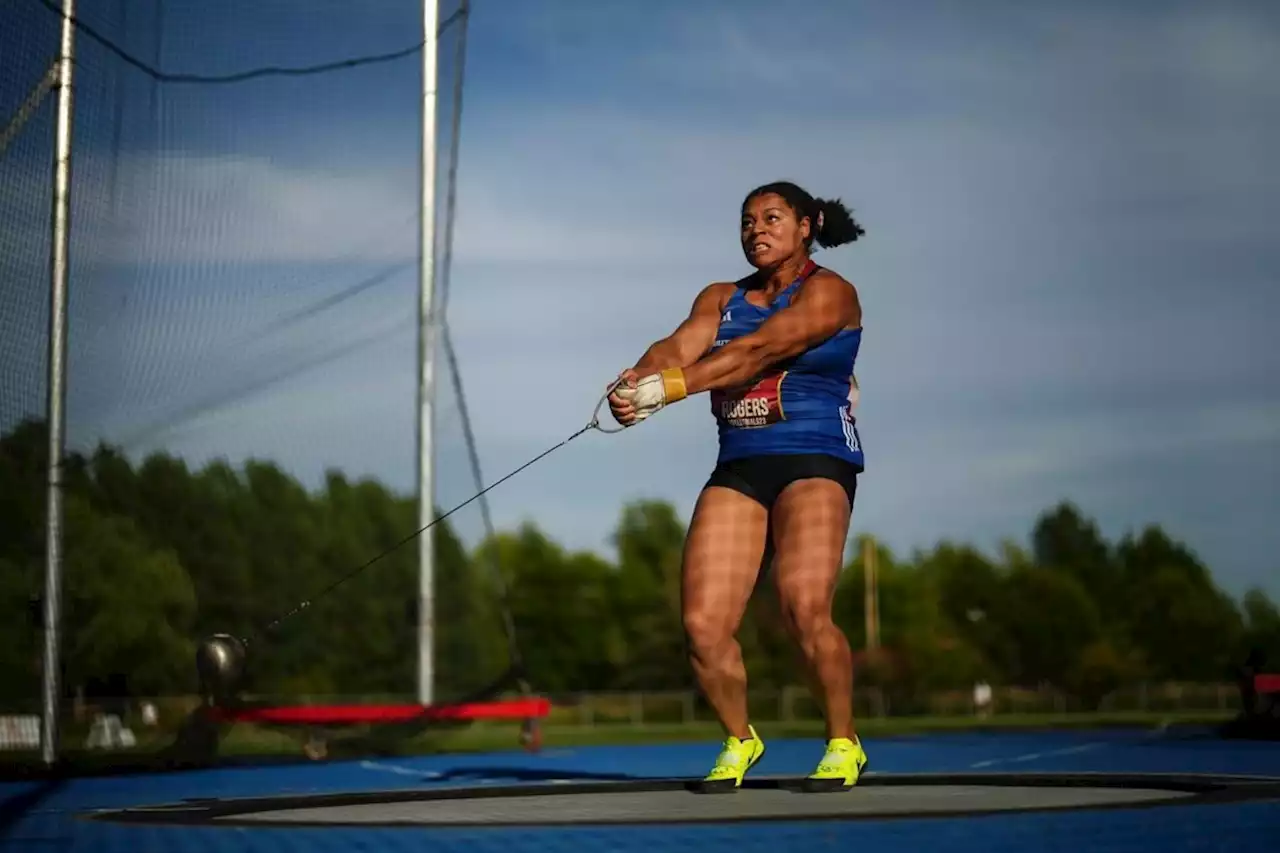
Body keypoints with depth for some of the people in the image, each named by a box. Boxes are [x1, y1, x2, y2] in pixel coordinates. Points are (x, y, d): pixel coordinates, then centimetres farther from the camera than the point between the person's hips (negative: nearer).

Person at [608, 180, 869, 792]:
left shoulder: (827, 292, -2)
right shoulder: (721, 298, 17)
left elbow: (758, 350, -18)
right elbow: (679, 344, -4)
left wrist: (665, 389, -30)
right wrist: (636, 381, -28)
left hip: (814, 462, -5)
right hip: (737, 469, 5)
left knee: (804, 608, -24)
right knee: (703, 624, -8)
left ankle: (843, 745, -3)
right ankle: (739, 741, 17)